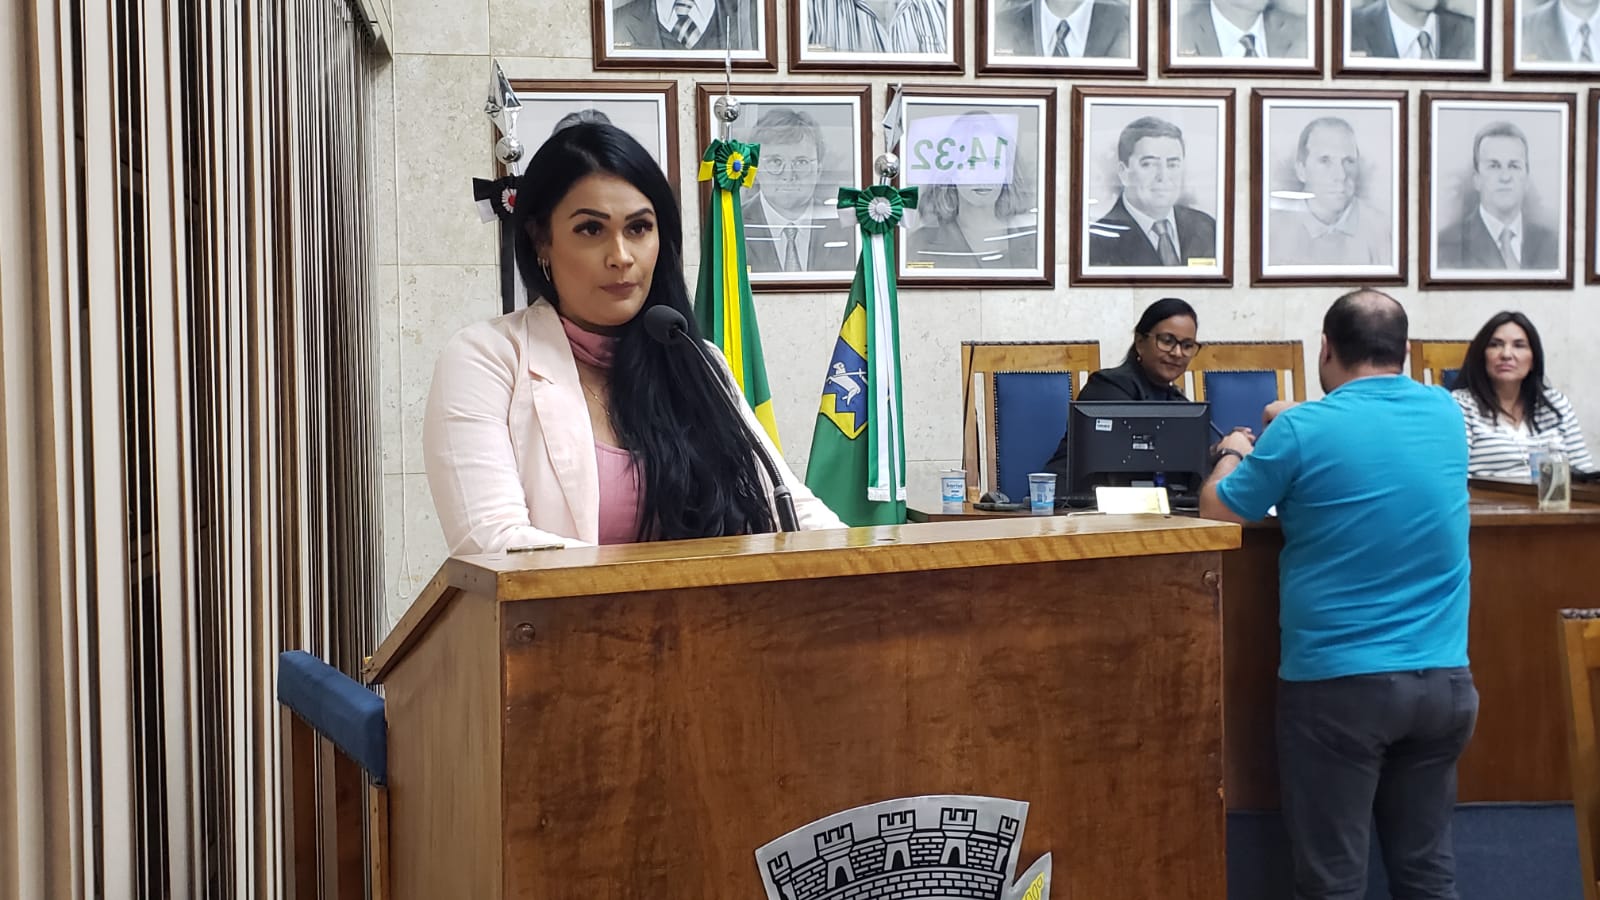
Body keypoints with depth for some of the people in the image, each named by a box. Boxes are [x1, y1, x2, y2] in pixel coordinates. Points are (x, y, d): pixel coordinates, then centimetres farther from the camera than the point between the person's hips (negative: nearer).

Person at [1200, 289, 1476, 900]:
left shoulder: (1304, 430, -11)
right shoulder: (1445, 413, 5)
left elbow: (1216, 511, 2)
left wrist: (1236, 453, 21)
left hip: (1339, 683, -5)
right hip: (1444, 680, 5)